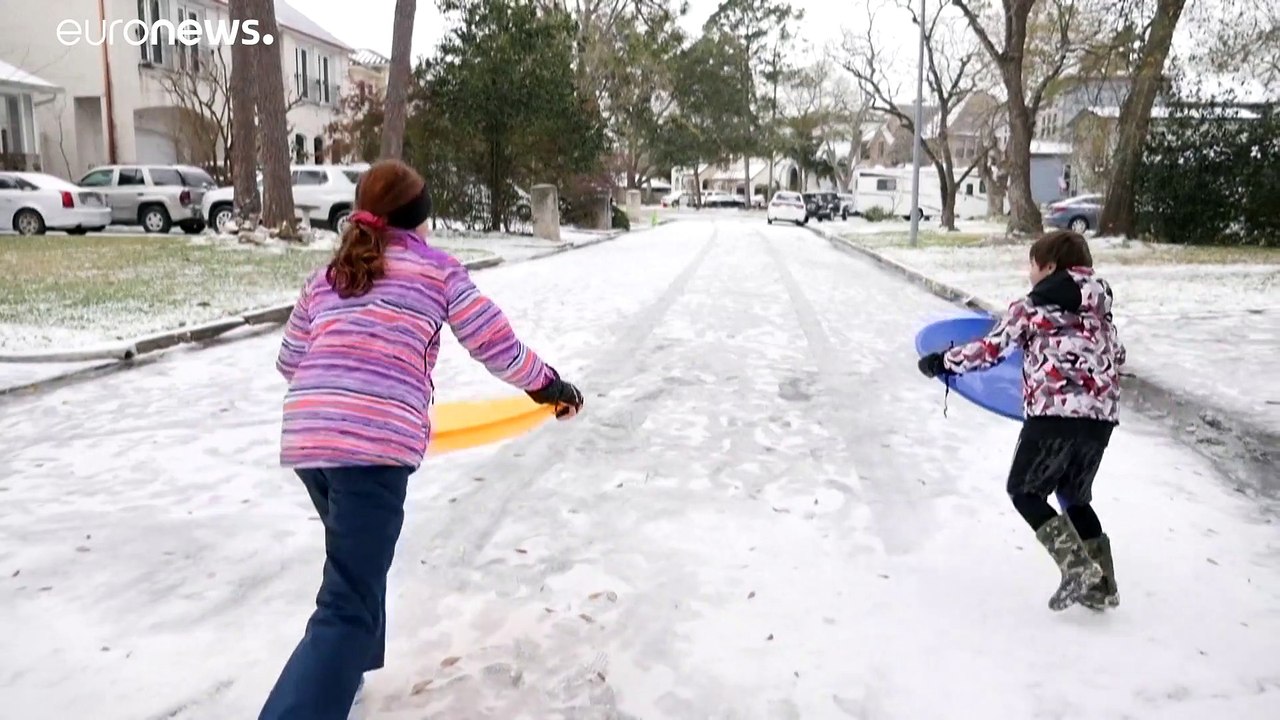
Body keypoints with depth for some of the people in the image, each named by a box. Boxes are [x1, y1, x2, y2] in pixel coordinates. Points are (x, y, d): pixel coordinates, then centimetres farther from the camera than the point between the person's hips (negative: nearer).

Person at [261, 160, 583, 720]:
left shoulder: (328, 276, 21)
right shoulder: (440, 271, 8)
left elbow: (290, 362, 28)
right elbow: (498, 348, 6)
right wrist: (550, 385, 21)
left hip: (305, 439, 6)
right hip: (376, 444, -6)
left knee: (355, 562, 31)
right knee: (347, 608, -6)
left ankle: (341, 668, 44)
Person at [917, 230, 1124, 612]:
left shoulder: (1029, 308, -2)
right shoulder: (1100, 308, 15)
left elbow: (990, 350, -2)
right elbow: (1116, 356, 22)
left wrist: (941, 362, 11)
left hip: (1053, 414, -6)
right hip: (1102, 416, 6)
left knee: (1025, 492, 11)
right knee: (1075, 497, 23)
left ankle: (1076, 564, -3)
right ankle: (1102, 583, 21)